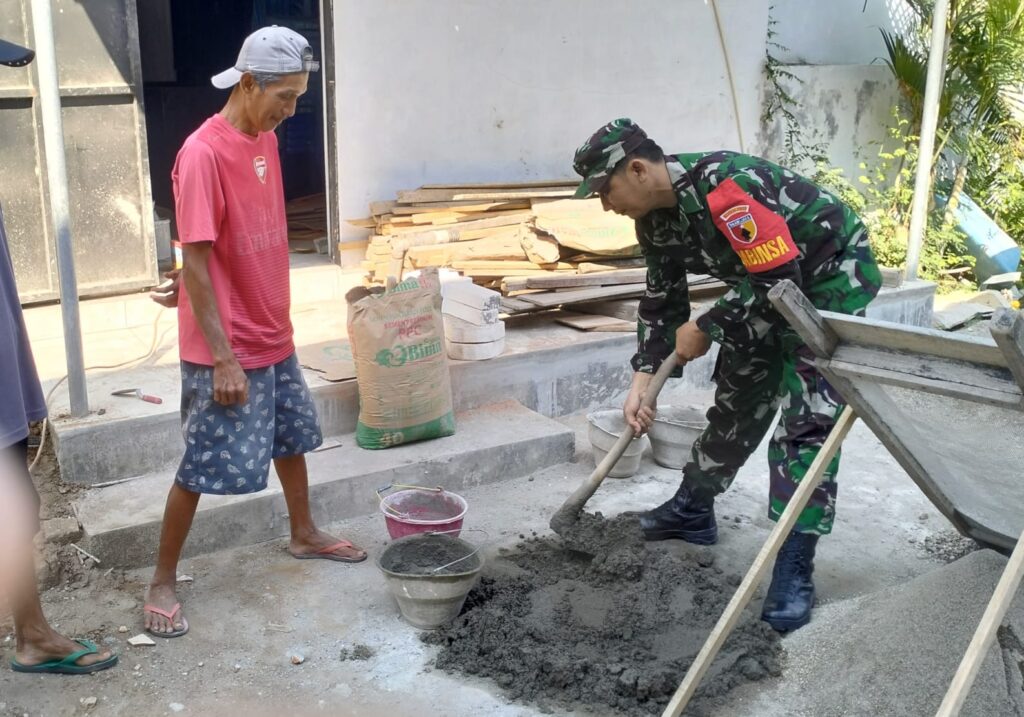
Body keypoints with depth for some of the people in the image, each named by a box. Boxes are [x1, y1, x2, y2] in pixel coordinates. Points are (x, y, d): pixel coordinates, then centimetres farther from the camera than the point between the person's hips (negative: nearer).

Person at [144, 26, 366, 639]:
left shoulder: (265, 139, 4)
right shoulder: (203, 154, -22)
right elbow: (196, 261, -22)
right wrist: (223, 359, -22)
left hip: (274, 335, 8)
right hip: (226, 347, -8)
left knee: (292, 434, 22)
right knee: (204, 466, 1)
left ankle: (305, 533, 43)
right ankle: (163, 582, 17)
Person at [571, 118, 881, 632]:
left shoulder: (724, 186, -33)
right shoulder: (655, 219, -4)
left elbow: (779, 281, -32)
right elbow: (662, 302, 5)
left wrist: (706, 329, -20)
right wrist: (642, 381, -4)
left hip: (833, 273, -9)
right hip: (769, 282, 9)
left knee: (806, 420, -14)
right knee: (737, 398, 16)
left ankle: (793, 573, -11)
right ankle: (692, 511, 33)